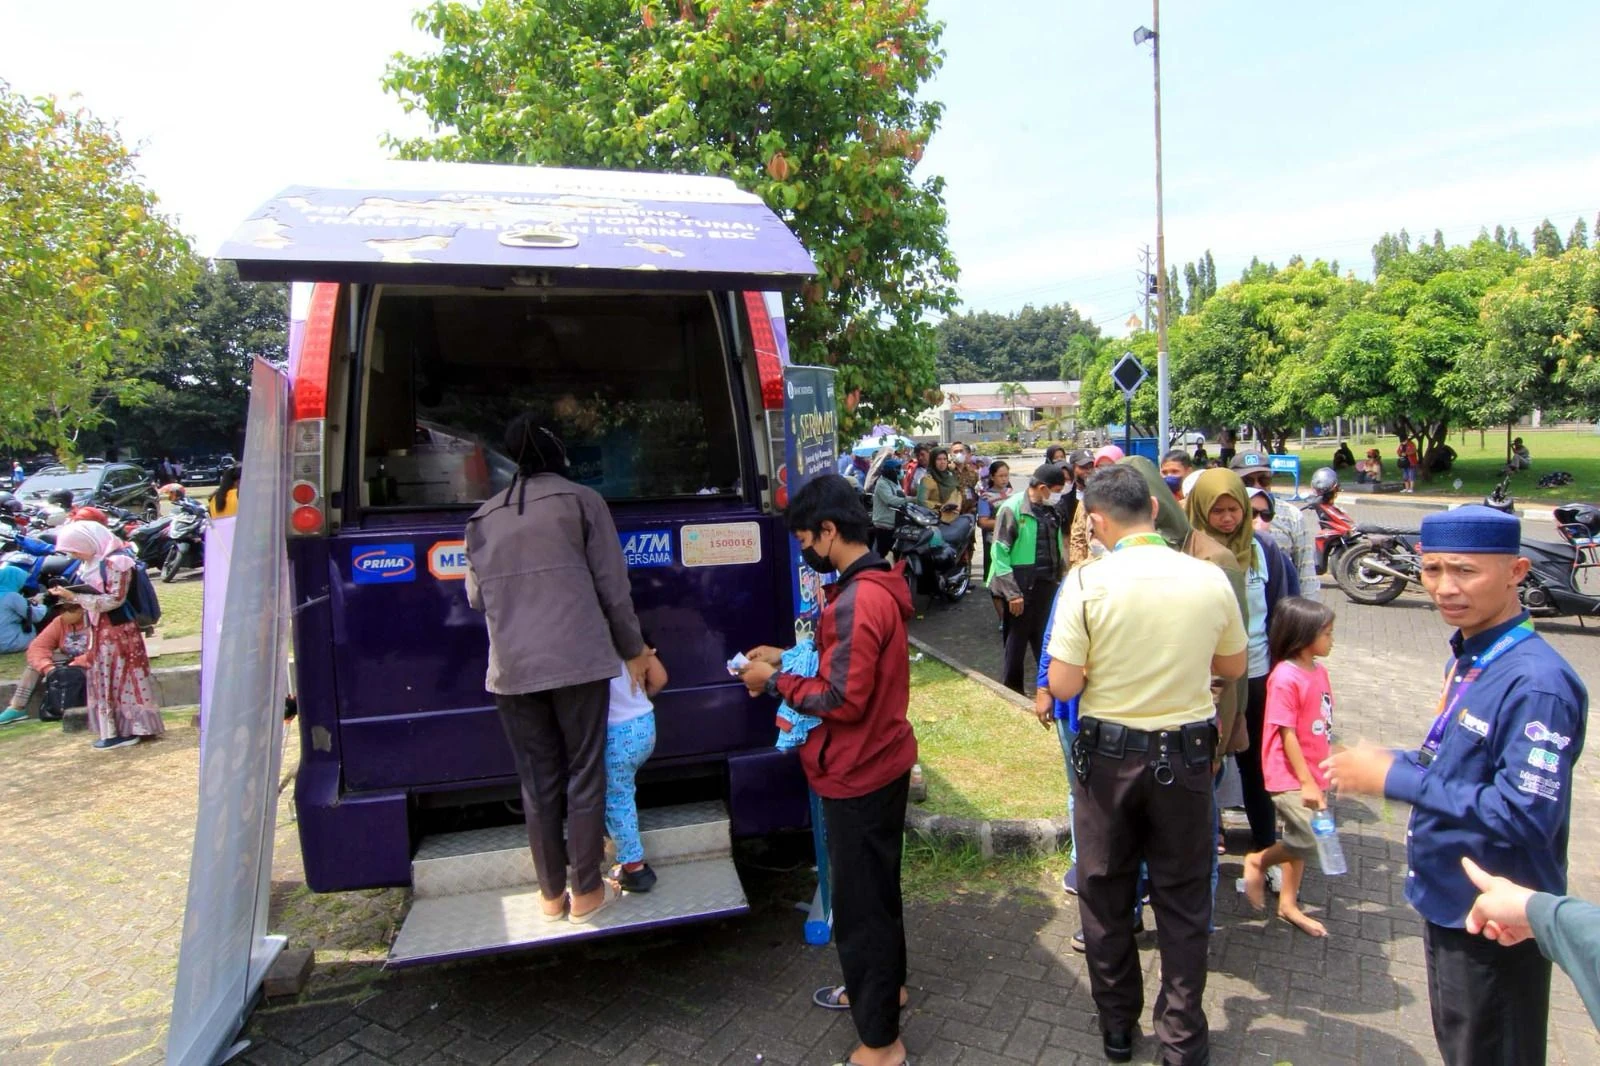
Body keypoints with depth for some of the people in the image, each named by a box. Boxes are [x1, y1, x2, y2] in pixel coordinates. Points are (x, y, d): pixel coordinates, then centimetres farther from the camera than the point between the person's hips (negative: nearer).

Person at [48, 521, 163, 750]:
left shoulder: (116, 562, -15)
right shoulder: (90, 563, 11)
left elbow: (115, 600, -19)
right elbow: (91, 594, 19)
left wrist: (74, 596, -20)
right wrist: (68, 595, 2)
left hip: (118, 630, -9)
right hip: (99, 630, 9)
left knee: (122, 678, -3)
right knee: (104, 680, 11)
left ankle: (129, 730, 3)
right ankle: (113, 730, 18)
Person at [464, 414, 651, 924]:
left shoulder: (483, 518, 13)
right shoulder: (580, 499, 2)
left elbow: (475, 596, 17)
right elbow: (612, 585, 1)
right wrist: (633, 650, 11)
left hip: (511, 668, 4)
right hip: (577, 660, -3)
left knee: (537, 781, 13)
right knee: (585, 774, 9)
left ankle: (551, 894, 25)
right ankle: (586, 892, 18)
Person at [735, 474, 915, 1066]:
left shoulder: (856, 600, -27)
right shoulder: (879, 584, 5)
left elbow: (843, 699, -27)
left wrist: (774, 681, -15)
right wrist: (787, 658, 6)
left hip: (857, 775, -10)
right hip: (884, 762, 10)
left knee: (858, 903, 5)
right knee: (877, 886, 26)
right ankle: (883, 984, 47)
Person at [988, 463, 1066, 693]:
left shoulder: (1051, 510, 7)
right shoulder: (1012, 508, -13)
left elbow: (1058, 546, 13)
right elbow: (1000, 553, -15)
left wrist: (1062, 576, 7)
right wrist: (1012, 592, -17)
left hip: (1047, 584, 6)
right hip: (1022, 586, -6)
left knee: (1045, 637, 15)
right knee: (1018, 639, 7)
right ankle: (1012, 690, 21)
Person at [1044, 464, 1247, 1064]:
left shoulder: (1089, 581, -17)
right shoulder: (1210, 579, -8)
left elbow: (1062, 686, -16)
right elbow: (1233, 667, 7)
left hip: (1109, 754, -2)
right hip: (1186, 753, 2)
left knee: (1105, 894, 17)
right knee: (1183, 898, 17)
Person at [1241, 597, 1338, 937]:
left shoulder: (1319, 670, 5)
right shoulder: (1285, 677, -19)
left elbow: (1322, 725, 14)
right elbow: (1287, 734, -18)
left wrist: (1320, 775, 17)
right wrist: (1306, 782, -17)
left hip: (1313, 773, 8)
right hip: (1289, 776, -8)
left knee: (1301, 839, 16)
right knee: (1308, 840, -14)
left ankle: (1288, 903, 30)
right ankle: (1257, 861, 11)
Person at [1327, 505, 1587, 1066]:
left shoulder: (1537, 683, -26)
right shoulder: (1468, 658, 2)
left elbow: (1524, 815, -30)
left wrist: (1393, 778, -25)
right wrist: (1388, 761, -4)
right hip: (1447, 900, 8)